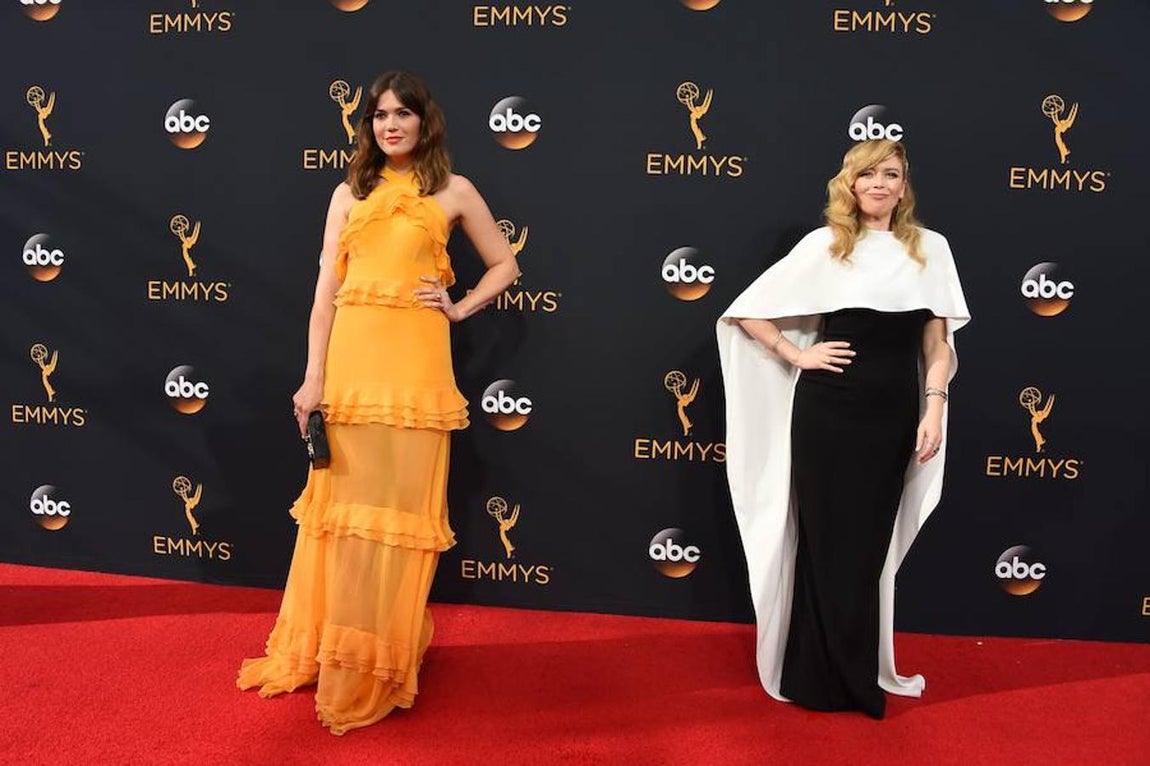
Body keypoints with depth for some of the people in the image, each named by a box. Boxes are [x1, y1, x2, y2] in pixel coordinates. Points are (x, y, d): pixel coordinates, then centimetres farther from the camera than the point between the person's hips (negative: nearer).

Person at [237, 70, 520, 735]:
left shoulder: (453, 191, 8)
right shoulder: (350, 194, 12)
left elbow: (505, 266, 15)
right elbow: (326, 291, 6)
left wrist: (458, 309, 0)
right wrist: (314, 379, 0)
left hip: (413, 362, -2)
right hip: (349, 359, 2)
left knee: (401, 506, 1)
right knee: (343, 505, 8)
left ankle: (382, 663, 16)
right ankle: (327, 650, 25)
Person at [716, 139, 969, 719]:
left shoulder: (931, 248, 7)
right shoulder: (825, 245, 0)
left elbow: (938, 342, 6)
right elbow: (747, 310, 0)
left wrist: (933, 409, -4)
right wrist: (797, 356, -5)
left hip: (894, 412, 3)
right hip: (829, 409, -2)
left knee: (871, 544, 12)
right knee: (830, 544, 6)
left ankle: (861, 669, 29)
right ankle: (825, 678, 22)